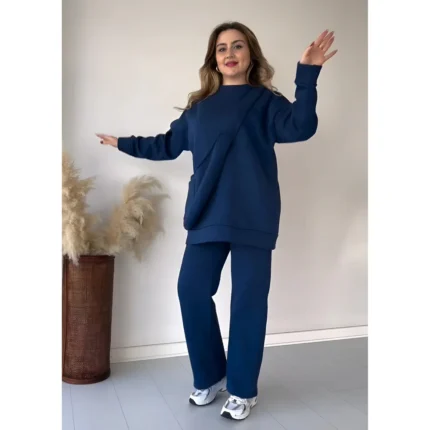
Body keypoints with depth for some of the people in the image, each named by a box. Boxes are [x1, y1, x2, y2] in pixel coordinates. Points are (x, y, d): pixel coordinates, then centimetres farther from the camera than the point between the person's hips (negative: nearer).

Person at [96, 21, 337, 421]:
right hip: (207, 217, 4)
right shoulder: (198, 106, 16)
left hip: (252, 218, -4)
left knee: (248, 300, 1)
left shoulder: (265, 101, 4)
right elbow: (169, 144, 25)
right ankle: (210, 377, 25)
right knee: (191, 291, 3)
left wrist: (307, 74, -21)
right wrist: (125, 143, 31)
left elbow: (301, 126, -13)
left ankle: (243, 390, 20)